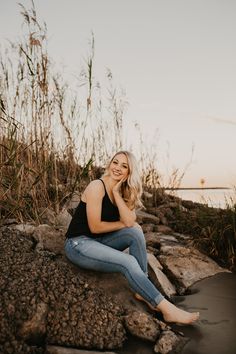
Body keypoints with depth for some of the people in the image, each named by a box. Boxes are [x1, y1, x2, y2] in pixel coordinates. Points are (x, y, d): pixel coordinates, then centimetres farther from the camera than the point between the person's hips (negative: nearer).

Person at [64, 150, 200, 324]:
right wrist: (122, 224, -8)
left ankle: (142, 291, -10)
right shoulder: (97, 186, -17)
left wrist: (117, 192, -16)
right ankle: (167, 309, -15)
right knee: (128, 262, -24)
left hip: (98, 241, 7)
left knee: (136, 231, -15)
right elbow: (95, 227, -20)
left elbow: (130, 222, -13)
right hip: (78, 244, -7)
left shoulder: (123, 192, 5)